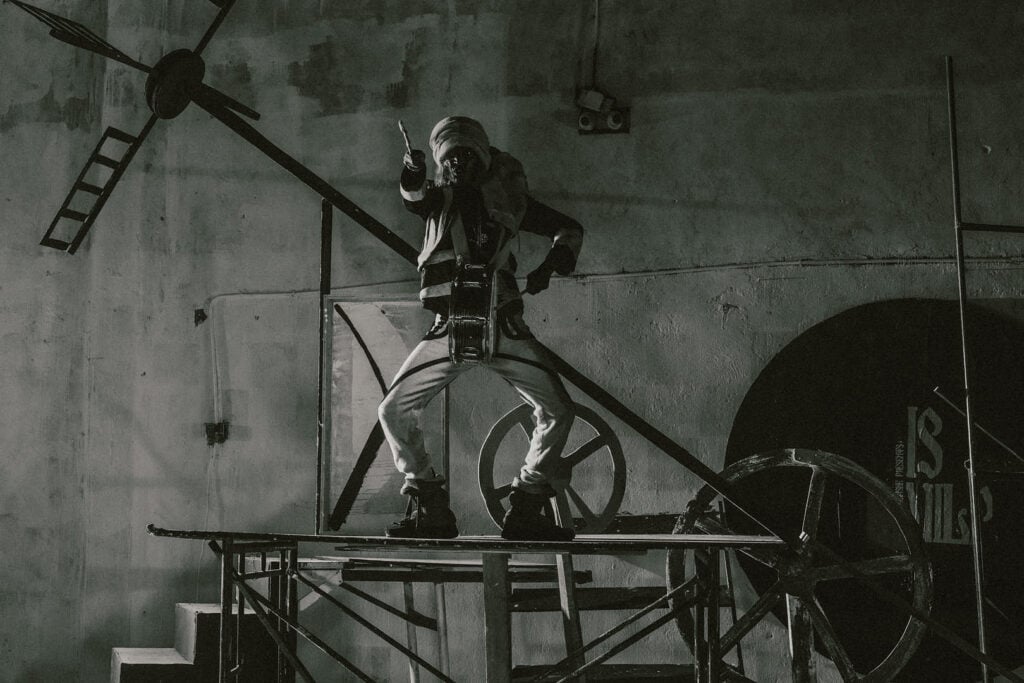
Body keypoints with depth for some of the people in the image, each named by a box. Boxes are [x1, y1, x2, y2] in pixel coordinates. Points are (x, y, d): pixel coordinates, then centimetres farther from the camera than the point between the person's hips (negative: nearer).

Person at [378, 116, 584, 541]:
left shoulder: (505, 197, 10)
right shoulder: (439, 197, 9)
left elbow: (569, 229, 18)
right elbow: (414, 198, -17)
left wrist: (550, 267, 0)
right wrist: (412, 175, -39)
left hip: (503, 324, 0)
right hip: (449, 326, 0)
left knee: (558, 410, -8)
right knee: (394, 411, -8)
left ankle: (526, 510, 5)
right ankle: (430, 509, 3)